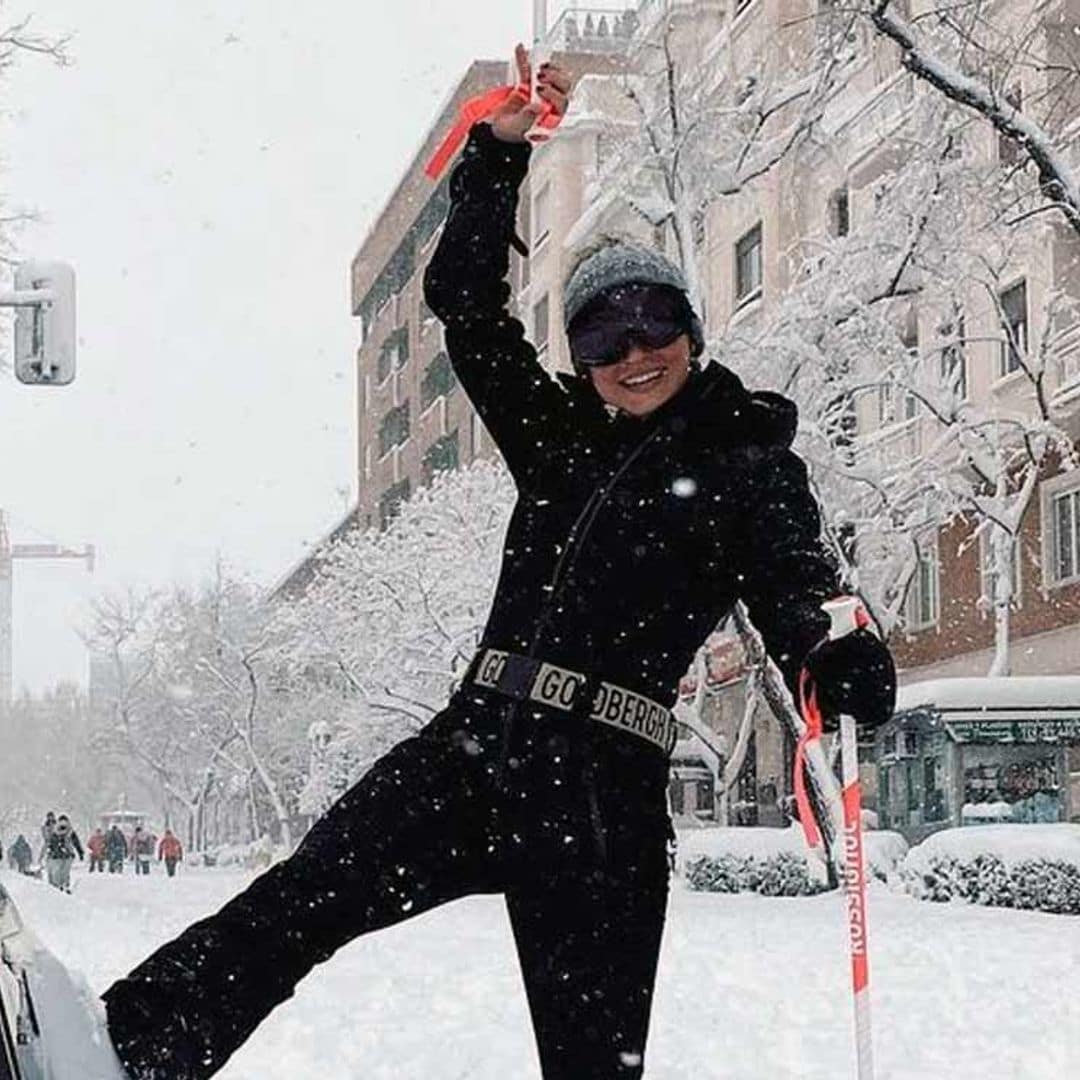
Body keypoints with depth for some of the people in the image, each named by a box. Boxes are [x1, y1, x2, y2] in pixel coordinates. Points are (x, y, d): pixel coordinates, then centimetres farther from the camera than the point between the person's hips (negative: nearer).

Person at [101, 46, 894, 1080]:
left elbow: (795, 594, -10)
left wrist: (843, 665, -33)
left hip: (603, 792, -4)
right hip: (470, 749, 5)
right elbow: (466, 305, 19)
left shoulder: (750, 467, 4)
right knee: (288, 907, -10)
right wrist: (499, 148, 13)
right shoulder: (560, 438, 18)